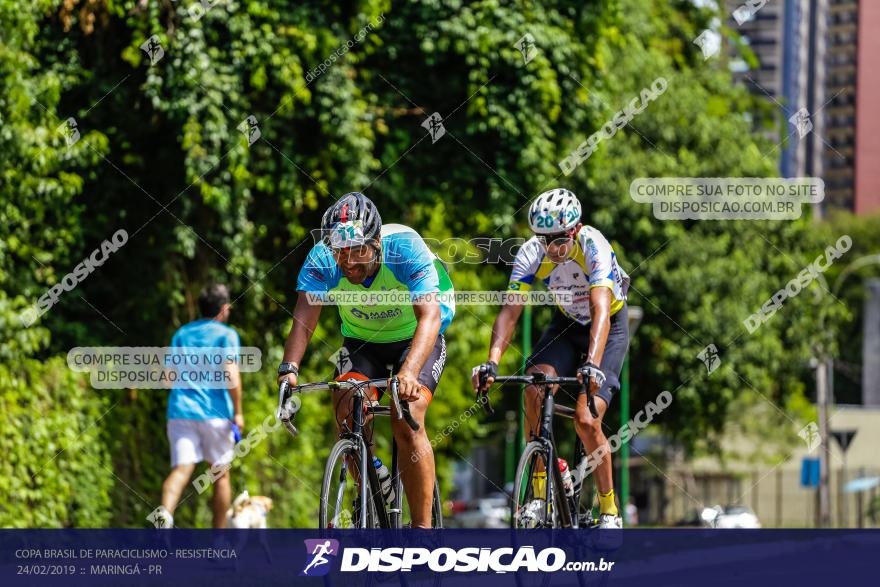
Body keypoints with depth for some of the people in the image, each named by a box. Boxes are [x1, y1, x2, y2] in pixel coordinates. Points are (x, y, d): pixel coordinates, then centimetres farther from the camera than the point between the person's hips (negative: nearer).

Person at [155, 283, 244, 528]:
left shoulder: (181, 333, 15)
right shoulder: (226, 334, 0)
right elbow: (231, 374, -12)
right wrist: (238, 412, -7)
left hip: (180, 410, 3)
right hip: (215, 412, -3)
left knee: (181, 469, -10)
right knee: (221, 475, 13)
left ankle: (165, 512, -40)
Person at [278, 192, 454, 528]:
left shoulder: (405, 248, -33)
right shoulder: (322, 260, -25)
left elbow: (430, 315, -43)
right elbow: (304, 318, -32)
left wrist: (409, 372, -59)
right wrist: (289, 368, -52)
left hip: (415, 339, -3)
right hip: (361, 340, 3)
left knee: (407, 421, -24)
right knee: (347, 411, -22)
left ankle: (423, 528, -16)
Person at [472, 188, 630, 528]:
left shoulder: (594, 248, -32)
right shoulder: (531, 253, -22)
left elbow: (601, 311, -43)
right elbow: (510, 310, -26)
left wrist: (593, 365, -58)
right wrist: (492, 361, -42)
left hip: (610, 326, -4)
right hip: (566, 323, 4)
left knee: (586, 421, -17)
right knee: (534, 391, -24)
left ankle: (609, 512, 1)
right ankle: (539, 494, -14)